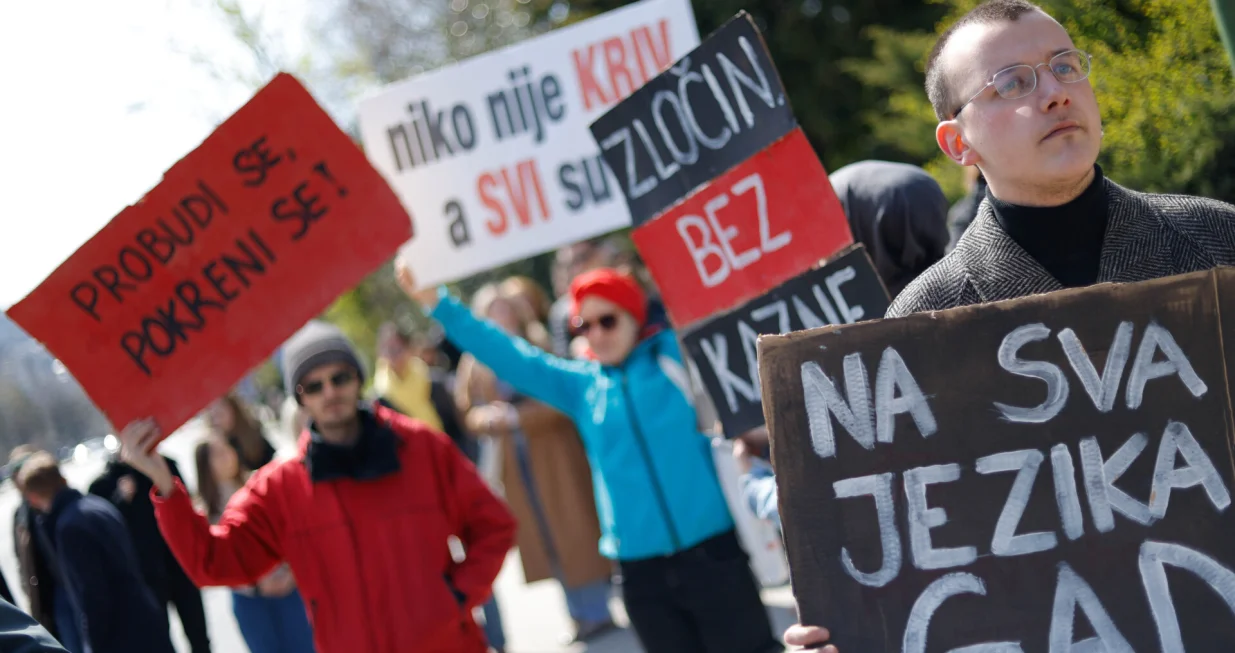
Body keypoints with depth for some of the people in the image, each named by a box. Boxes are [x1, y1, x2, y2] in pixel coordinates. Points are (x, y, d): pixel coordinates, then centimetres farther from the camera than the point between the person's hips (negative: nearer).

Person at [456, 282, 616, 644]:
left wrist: (514, 417, -21)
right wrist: (486, 418, -16)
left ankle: (598, 611, 8)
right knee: (543, 540, 7)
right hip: (514, 466, 4)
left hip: (555, 457, -4)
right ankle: (582, 614, 15)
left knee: (576, 533, -1)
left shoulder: (540, 350, -7)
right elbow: (468, 411, 7)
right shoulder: (474, 365, 5)